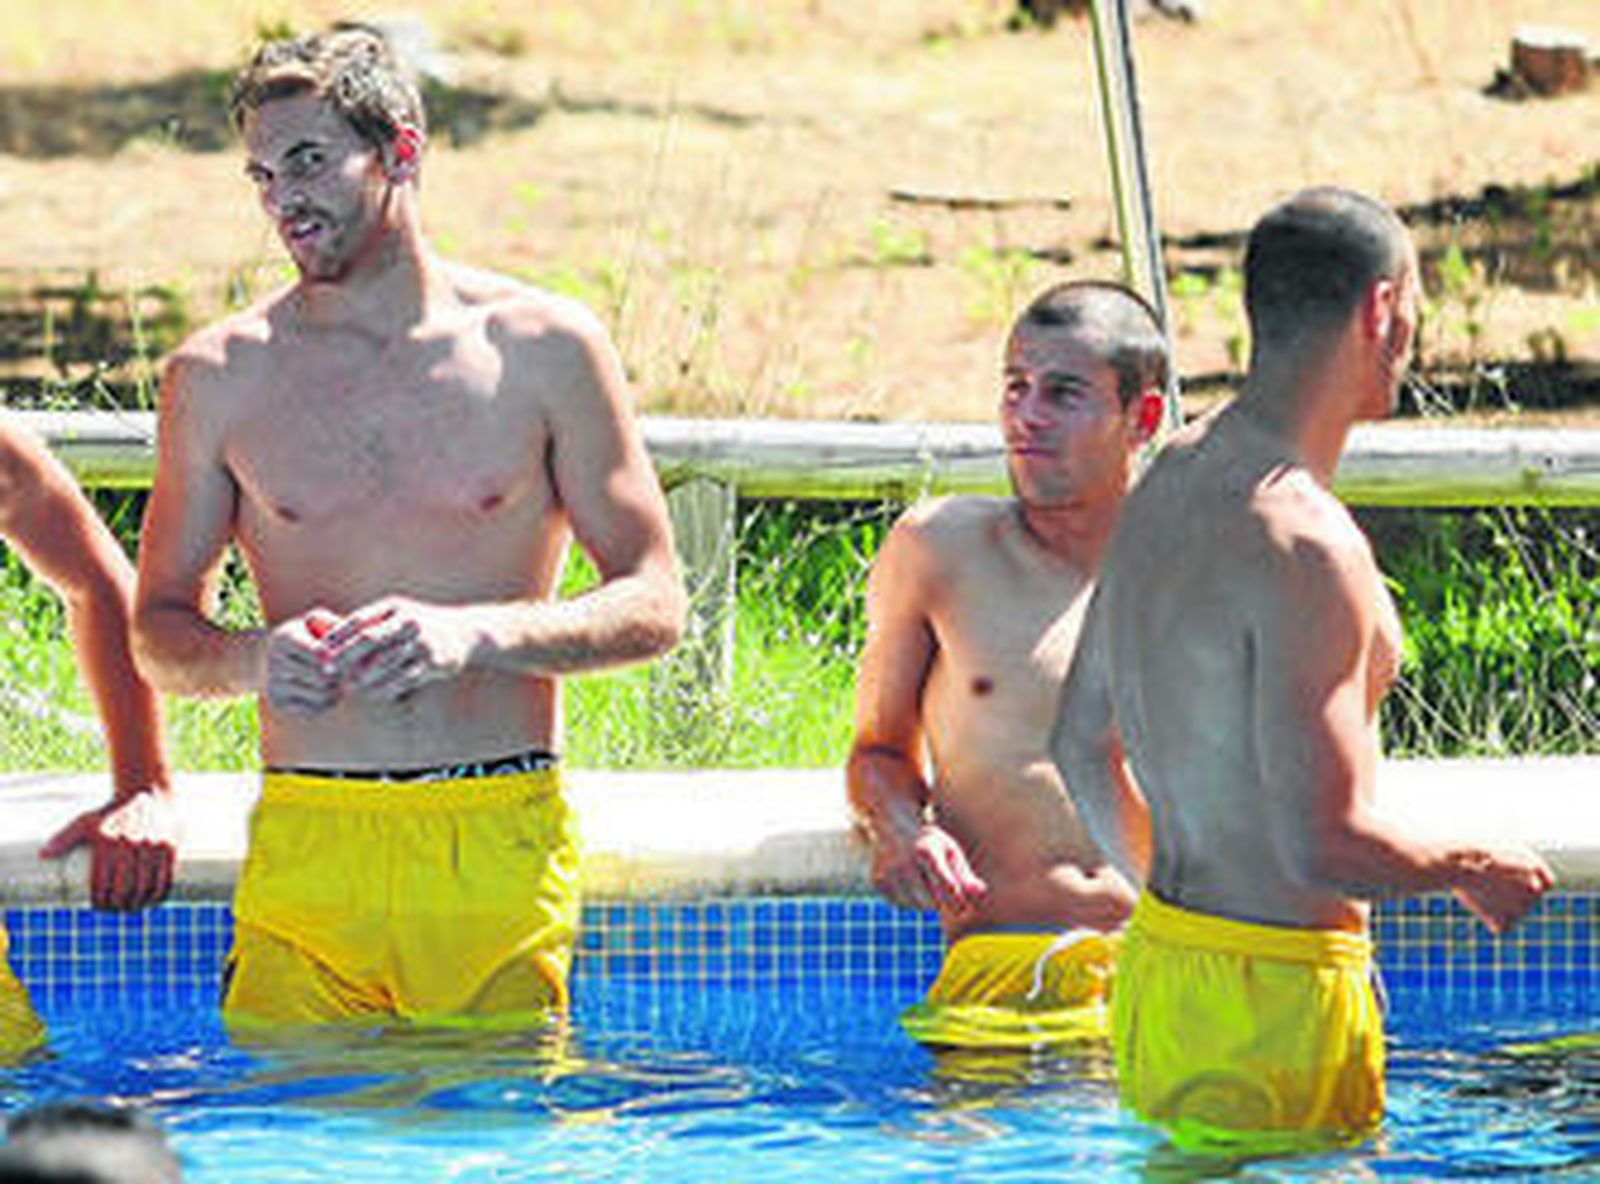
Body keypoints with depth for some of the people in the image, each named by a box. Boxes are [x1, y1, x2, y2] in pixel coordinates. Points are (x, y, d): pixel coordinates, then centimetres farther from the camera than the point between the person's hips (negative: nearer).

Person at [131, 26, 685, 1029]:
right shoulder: (218, 376, 7)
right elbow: (160, 626, 14)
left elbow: (655, 605, 4)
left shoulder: (544, 351, 4)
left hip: (502, 851, -1)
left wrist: (476, 634, -13)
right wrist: (252, 659, -9)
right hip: (305, 841, 1)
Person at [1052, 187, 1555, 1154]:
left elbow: (1081, 745, 19)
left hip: (1162, 964, 9)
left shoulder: (1168, 484, 9)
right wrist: (1477, 873, -6)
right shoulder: (1307, 546, -21)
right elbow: (1324, 845, -23)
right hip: (1275, 994, -9)